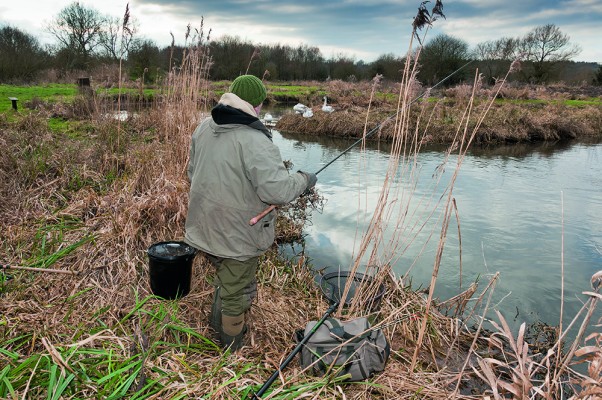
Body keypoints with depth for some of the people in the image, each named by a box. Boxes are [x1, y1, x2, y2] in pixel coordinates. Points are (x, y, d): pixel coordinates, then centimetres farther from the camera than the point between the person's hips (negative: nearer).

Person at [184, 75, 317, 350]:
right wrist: (304, 180, -11)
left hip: (206, 229, 8)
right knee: (237, 295, 13)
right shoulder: (254, 141, -26)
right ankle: (232, 354, 34)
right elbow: (277, 190, -30)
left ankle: (216, 327, 50)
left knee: (223, 281, 30)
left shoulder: (204, 128, 1)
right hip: (238, 237, -8)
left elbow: (193, 172, 13)